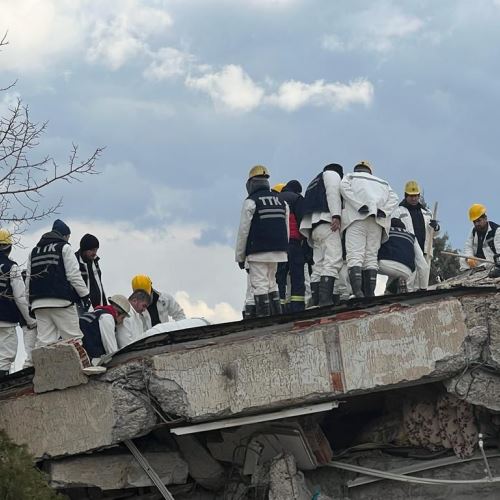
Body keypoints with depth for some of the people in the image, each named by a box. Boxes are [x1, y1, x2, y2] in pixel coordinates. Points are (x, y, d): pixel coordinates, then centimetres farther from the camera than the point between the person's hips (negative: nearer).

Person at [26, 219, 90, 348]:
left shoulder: (34, 251, 19)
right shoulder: (64, 247, 1)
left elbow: (28, 279, 18)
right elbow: (74, 275, -5)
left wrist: (31, 303, 20)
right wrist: (85, 295, 0)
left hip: (38, 302, 5)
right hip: (61, 301, -5)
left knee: (43, 341, 1)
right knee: (73, 337, -4)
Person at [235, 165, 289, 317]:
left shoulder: (251, 201, -6)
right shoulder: (281, 202, 13)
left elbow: (243, 231, -6)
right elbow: (287, 229, 16)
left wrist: (240, 256, 1)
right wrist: (283, 250, 22)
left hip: (258, 252, -6)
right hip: (277, 251, 6)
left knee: (260, 285, -6)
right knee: (271, 283, 16)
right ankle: (277, 315, 10)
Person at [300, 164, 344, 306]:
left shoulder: (314, 183, 36)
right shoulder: (333, 174, 14)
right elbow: (333, 192, -7)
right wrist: (336, 216, -18)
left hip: (312, 226, 9)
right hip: (327, 222, -9)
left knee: (318, 266, 5)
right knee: (333, 261, -18)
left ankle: (315, 301, -3)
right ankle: (325, 299, -33)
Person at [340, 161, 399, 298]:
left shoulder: (350, 177, 22)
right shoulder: (382, 183, 32)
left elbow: (344, 187, -2)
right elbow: (394, 198, 14)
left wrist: (359, 205, -9)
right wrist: (383, 211, 0)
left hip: (357, 219, -4)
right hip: (377, 221, 4)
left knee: (355, 256, -14)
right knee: (371, 257, 4)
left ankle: (357, 292, -32)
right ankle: (370, 294, -8)